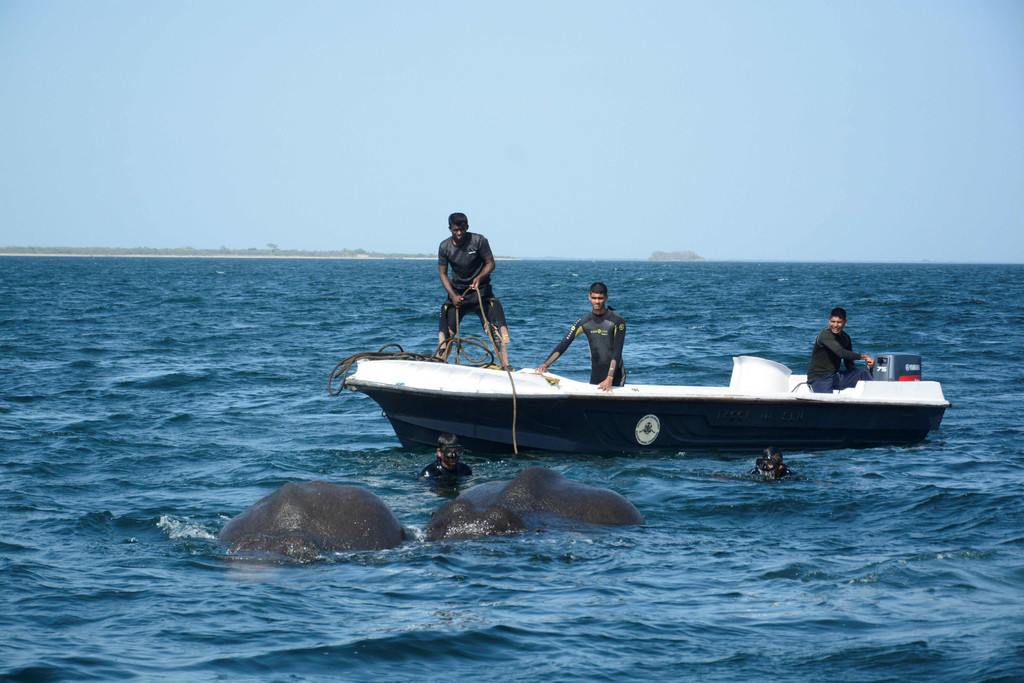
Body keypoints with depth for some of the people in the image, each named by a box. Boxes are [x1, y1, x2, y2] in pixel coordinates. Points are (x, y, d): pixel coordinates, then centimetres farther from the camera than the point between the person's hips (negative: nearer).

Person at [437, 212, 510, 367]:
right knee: (446, 330, -3)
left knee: (496, 327, -16)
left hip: (481, 290, -3)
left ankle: (505, 365, -17)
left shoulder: (479, 241, -12)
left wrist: (479, 277, -27)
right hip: (457, 292, 3)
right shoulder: (445, 247, -5)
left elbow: (490, 263, -8)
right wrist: (452, 295, -14)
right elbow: (442, 273, -1)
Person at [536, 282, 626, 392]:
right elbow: (564, 344, -3)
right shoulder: (584, 322, 2)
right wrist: (545, 364, -16)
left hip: (616, 376, -4)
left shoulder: (617, 321, -10)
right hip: (595, 376, 4)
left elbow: (617, 352, -16)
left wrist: (609, 379, -25)